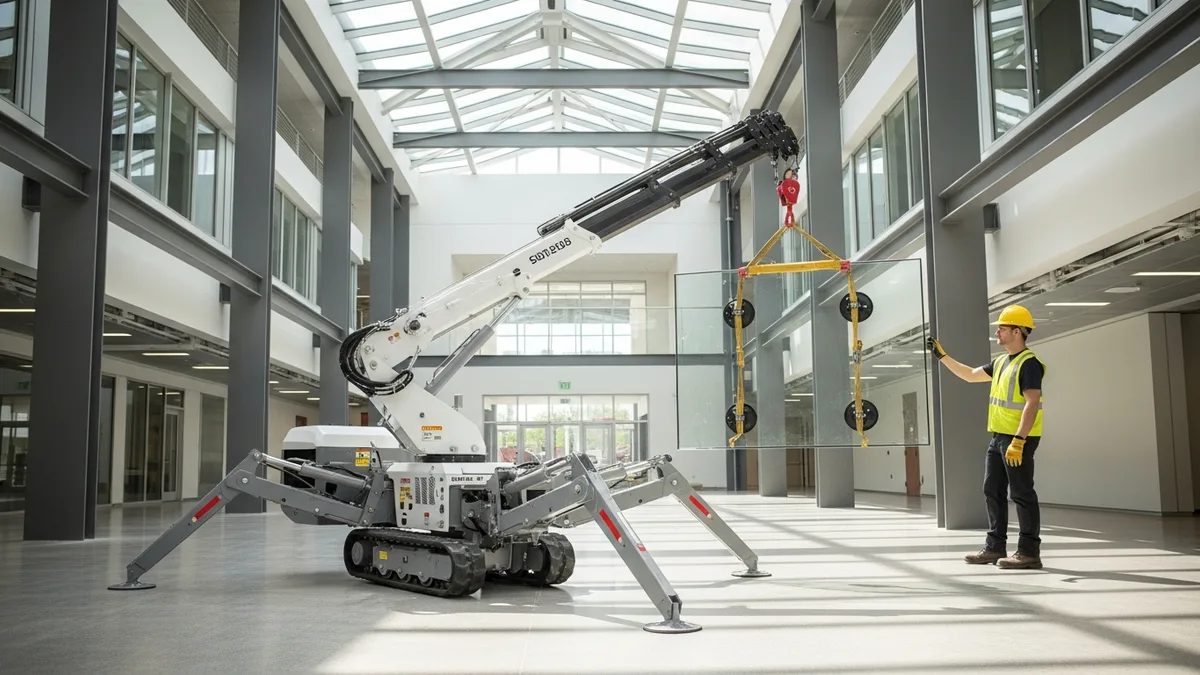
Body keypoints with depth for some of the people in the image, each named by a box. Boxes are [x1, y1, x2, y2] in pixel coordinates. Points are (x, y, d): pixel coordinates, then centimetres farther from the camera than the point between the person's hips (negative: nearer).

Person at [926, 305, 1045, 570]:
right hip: (998, 437, 10)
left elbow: (1032, 404, -20)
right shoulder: (1001, 362, 15)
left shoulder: (1029, 364, -14)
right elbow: (970, 375, 27)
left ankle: (1029, 553, 1)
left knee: (1021, 494, -5)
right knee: (992, 491, 12)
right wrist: (942, 355, 23)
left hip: (1019, 439, -10)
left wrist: (1018, 441, -26)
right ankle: (995, 547, 20)